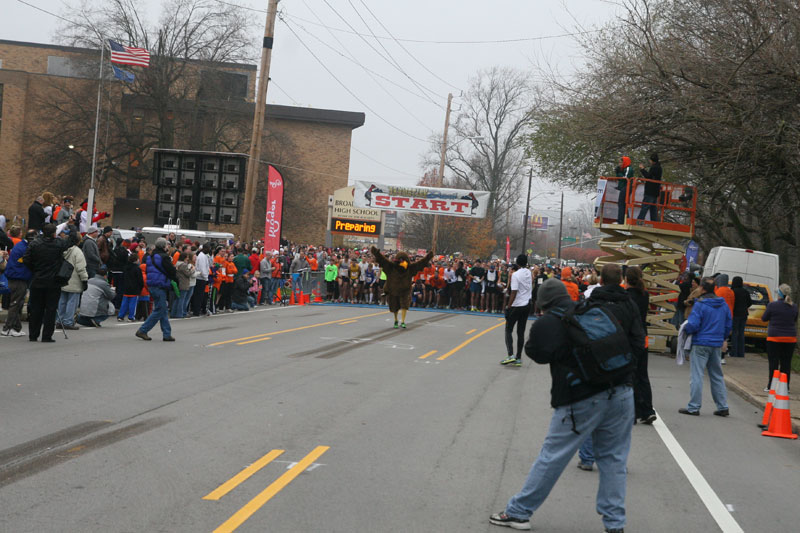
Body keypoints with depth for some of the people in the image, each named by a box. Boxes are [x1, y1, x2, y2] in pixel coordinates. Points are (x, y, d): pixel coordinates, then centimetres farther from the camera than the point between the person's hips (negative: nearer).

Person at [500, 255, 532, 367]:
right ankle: (518, 358, 9)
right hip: (527, 305, 6)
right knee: (521, 332, 9)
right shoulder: (529, 272, 4)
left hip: (517, 306, -6)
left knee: (508, 330, 2)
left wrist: (508, 307, -13)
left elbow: (514, 293, -19)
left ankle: (511, 355, -13)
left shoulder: (515, 274, -16)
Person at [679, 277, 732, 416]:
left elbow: (693, 325, -18)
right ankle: (722, 407, 15)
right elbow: (728, 326, 12)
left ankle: (694, 407, 0)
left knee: (697, 376, -2)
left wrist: (685, 328, 2)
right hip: (717, 345, 6)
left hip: (701, 344, -6)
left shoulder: (700, 304, -13)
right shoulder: (723, 305, 8)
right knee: (717, 376, 14)